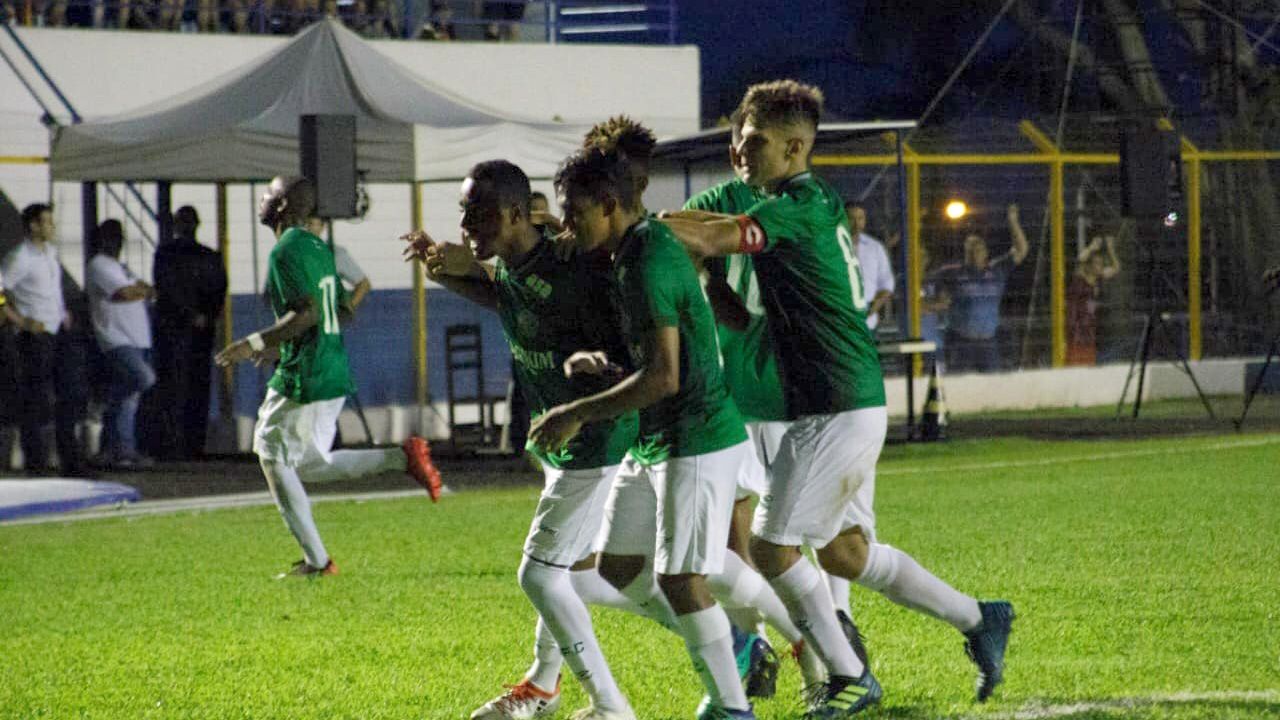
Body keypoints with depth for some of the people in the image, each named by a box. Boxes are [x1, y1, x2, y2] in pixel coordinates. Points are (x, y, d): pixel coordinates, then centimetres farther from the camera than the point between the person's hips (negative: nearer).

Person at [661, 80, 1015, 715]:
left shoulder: (799, 209, -15)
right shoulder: (819, 204, 15)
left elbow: (711, 240, -25)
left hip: (836, 411, -10)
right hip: (853, 405, 10)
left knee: (771, 544, -2)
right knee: (842, 550, 16)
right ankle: (977, 620, 21)